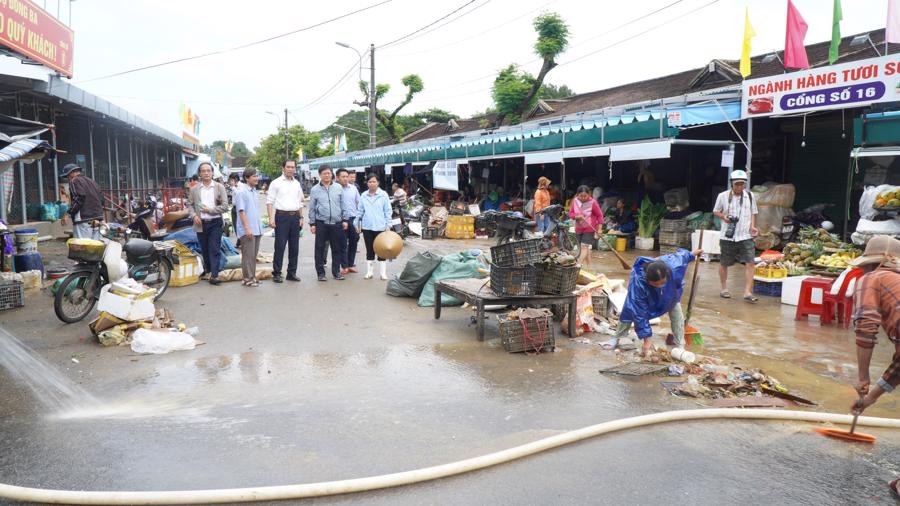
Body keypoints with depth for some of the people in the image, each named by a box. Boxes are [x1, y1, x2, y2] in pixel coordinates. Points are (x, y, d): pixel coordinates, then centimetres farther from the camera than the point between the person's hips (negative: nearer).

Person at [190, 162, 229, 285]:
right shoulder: (194, 189, 7)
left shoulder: (219, 187, 0)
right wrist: (194, 215, -7)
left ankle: (214, 275, -5)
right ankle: (207, 270, 30)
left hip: (215, 223, -2)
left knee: (214, 250, -5)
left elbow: (225, 206, -4)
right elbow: (191, 205, 11)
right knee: (204, 250, 12)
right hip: (201, 224, 2)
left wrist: (210, 210, -13)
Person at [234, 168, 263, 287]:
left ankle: (252, 276, 20)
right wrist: (247, 228, -20)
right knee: (248, 255, -4)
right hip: (247, 230, -8)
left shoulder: (255, 192, 14)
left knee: (254, 254, 12)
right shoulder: (241, 191, -11)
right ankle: (248, 278, 2)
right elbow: (241, 211, -15)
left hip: (256, 229, 8)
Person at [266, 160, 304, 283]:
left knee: (294, 247, 8)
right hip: (282, 216, -5)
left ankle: (292, 272, 16)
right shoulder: (276, 183, -2)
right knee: (280, 246, -5)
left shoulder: (297, 184, 14)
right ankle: (276, 273, 2)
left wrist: (301, 217, 12)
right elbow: (269, 201, -5)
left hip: (295, 217, 5)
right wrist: (271, 218, -14)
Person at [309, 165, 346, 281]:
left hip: (336, 223, 2)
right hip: (321, 223, -1)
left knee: (336, 248, 8)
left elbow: (343, 205, 10)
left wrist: (344, 220, 6)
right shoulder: (315, 190, 2)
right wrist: (312, 224, 1)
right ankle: (321, 273, 12)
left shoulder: (338, 188, 6)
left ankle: (336, 271, 18)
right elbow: (312, 208, 4)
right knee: (320, 249, 3)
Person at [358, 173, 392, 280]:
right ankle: (369, 272, 18)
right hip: (367, 227, 3)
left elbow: (388, 211, -2)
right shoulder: (363, 196, 5)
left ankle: (383, 273, 9)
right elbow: (360, 211, 10)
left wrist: (388, 225, -4)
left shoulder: (383, 195, -3)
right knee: (369, 250, 11)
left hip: (380, 227, -3)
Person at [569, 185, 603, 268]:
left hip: (589, 229, -5)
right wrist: (576, 216, -21)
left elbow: (600, 215, -10)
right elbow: (570, 213, 2)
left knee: (584, 247, -13)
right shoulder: (575, 201, -5)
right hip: (579, 229, 5)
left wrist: (599, 230, -15)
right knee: (586, 248, 15)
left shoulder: (593, 203, -16)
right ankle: (589, 265, 26)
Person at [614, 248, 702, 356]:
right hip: (644, 291, -2)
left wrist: (691, 254, 8)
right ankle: (617, 339, 19)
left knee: (677, 315, -5)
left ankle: (680, 347, 8)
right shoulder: (638, 283, -48)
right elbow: (640, 313, -39)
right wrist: (646, 340, -35)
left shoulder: (674, 266, -45)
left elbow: (681, 254, -17)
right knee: (630, 311, -3)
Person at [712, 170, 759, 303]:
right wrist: (724, 217, -14)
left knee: (750, 263, -11)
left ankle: (747, 292, -9)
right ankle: (724, 288, 28)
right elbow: (716, 211, 7)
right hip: (727, 236, -1)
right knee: (724, 263, 10)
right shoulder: (723, 196, -3)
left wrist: (752, 226, -3)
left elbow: (753, 213, 14)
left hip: (745, 236, 1)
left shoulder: (750, 196, 5)